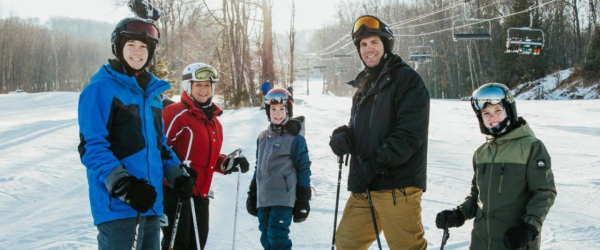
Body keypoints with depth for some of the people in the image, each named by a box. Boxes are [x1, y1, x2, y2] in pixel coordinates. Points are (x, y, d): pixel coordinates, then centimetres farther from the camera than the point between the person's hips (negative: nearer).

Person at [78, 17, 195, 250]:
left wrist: (177, 175, 10)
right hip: (118, 205, -8)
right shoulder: (101, 88, -6)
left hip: (150, 204, 8)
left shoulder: (152, 91, 17)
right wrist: (123, 186, -24)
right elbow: (91, 147, -13)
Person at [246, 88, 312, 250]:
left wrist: (303, 200, -7)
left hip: (283, 198, -7)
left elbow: (303, 169, -4)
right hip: (263, 199, 7)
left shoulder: (295, 138, -4)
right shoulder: (263, 137, 14)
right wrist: (252, 194, 20)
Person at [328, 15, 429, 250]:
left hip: (396, 185, -8)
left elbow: (410, 133, -15)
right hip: (363, 186, 8)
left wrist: (375, 165, -19)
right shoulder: (364, 85, 19)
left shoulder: (406, 79, -6)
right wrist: (342, 136, 0)